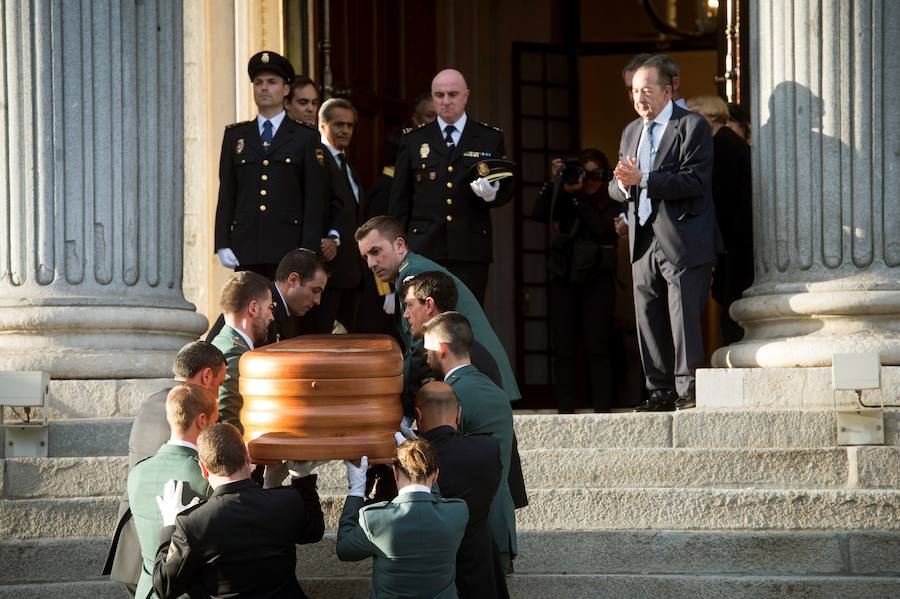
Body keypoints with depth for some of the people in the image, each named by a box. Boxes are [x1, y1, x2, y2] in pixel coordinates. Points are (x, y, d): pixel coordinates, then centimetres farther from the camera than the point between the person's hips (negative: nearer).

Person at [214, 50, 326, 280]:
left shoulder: (306, 138, 7)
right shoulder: (235, 136, 15)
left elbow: (315, 199, 2)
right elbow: (226, 194, 13)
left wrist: (308, 250, -7)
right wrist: (222, 244, 3)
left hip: (289, 250, -2)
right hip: (245, 248, 2)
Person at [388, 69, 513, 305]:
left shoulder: (491, 138, 10)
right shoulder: (413, 140, 12)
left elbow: (507, 190, 12)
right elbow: (399, 199, 11)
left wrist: (493, 194, -12)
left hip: (471, 249, 0)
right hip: (425, 250, 0)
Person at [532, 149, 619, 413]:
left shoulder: (612, 203, 2)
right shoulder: (565, 199, 9)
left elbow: (601, 228, -14)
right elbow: (539, 214, -3)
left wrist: (577, 196, -13)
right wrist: (554, 182, -9)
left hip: (597, 279, -3)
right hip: (564, 277, 3)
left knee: (597, 346, -4)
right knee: (564, 347, 1)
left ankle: (602, 408, -2)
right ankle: (565, 408, 3)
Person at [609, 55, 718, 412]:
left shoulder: (692, 127, -3)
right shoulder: (631, 132, 20)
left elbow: (694, 181, -16)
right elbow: (616, 189, 18)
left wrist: (642, 179, -20)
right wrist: (623, 184, -7)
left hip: (682, 244, -7)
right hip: (644, 243, 7)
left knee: (684, 319, -8)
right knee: (649, 320, 7)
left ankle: (688, 392, -5)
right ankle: (660, 392, 12)